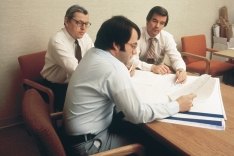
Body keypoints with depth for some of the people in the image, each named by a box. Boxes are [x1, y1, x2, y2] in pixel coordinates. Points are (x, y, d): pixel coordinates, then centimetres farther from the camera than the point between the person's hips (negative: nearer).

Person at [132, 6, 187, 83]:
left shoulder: (167, 37, -6)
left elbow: (175, 58, -14)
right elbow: (132, 60, -24)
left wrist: (181, 70, -36)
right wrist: (152, 67, -39)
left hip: (158, 74, 3)